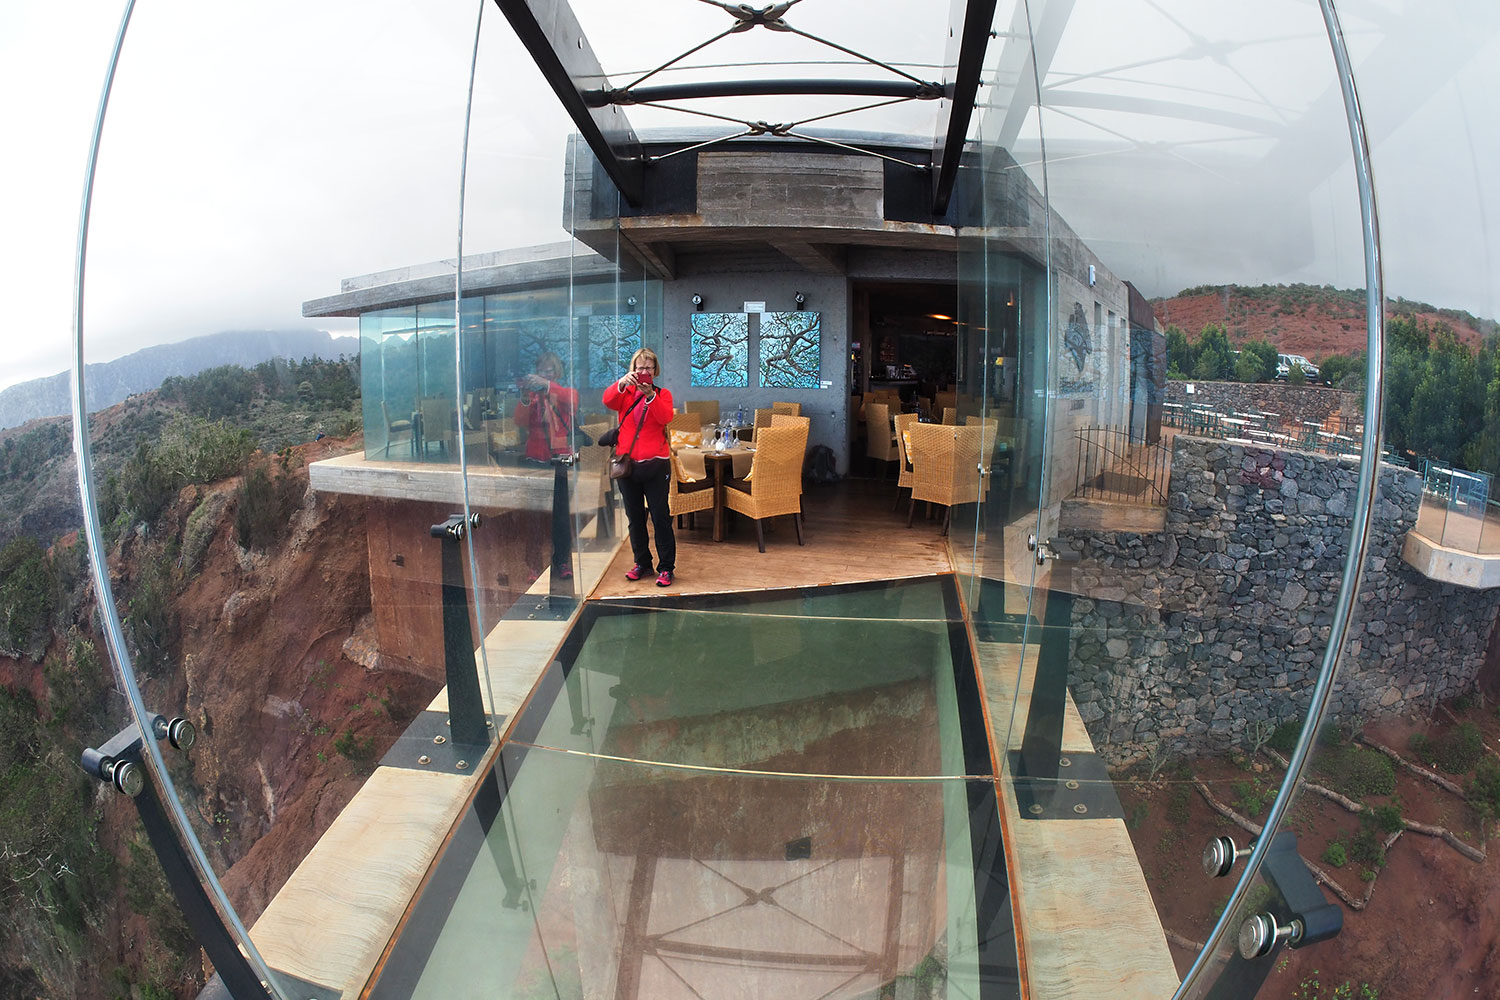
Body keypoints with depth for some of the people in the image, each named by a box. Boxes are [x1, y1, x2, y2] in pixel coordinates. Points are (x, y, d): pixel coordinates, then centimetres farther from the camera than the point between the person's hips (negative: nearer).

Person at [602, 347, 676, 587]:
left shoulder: (663, 394, 5)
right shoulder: (625, 392, 8)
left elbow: (666, 418, -15)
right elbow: (608, 400, -14)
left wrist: (650, 395, -28)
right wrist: (622, 383, -32)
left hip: (654, 464, -3)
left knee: (660, 517, -2)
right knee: (635, 517, 12)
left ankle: (666, 567, 6)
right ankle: (642, 563, 25)